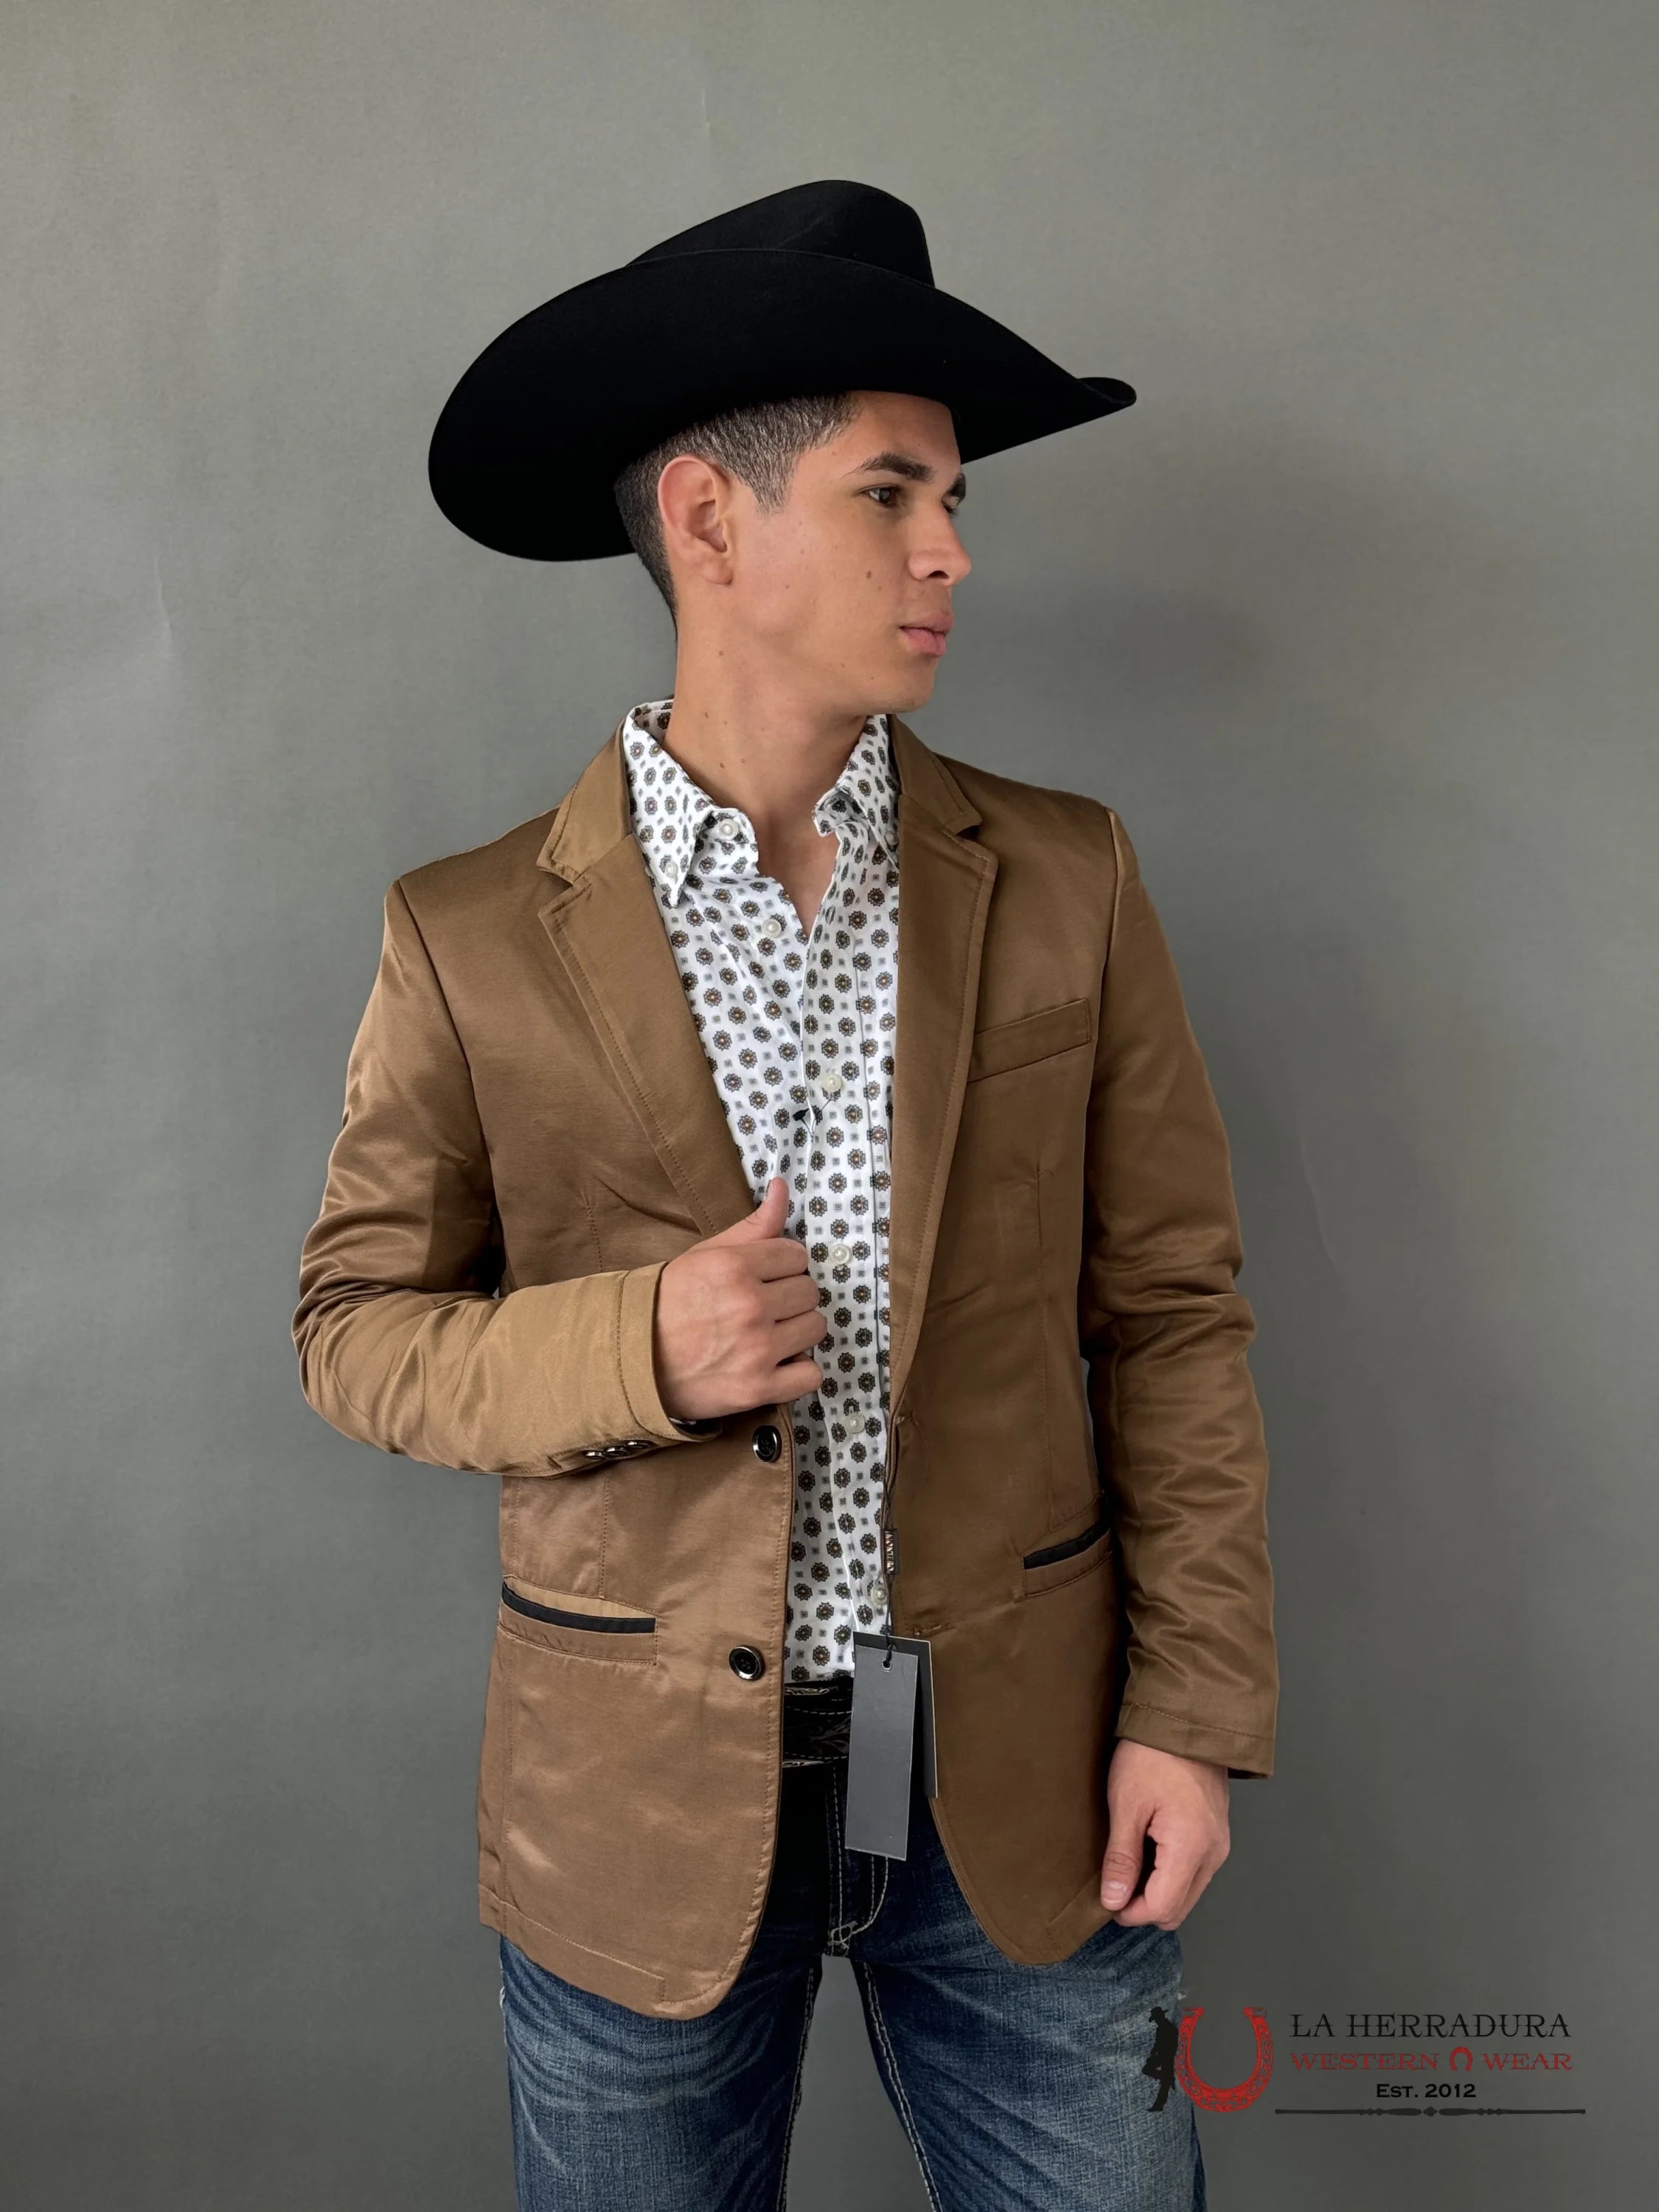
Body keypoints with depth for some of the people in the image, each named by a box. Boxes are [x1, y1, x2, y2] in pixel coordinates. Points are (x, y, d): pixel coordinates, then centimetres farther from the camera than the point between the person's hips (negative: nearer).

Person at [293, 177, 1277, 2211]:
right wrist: (629, 1348, -19)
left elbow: (1171, 1311, 1)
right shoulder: (473, 937, -6)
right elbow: (355, 1326, 0)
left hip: (1021, 1774, 2)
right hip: (641, 1800, -1)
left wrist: (1194, 1711, -3)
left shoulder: (1062, 880, -2)